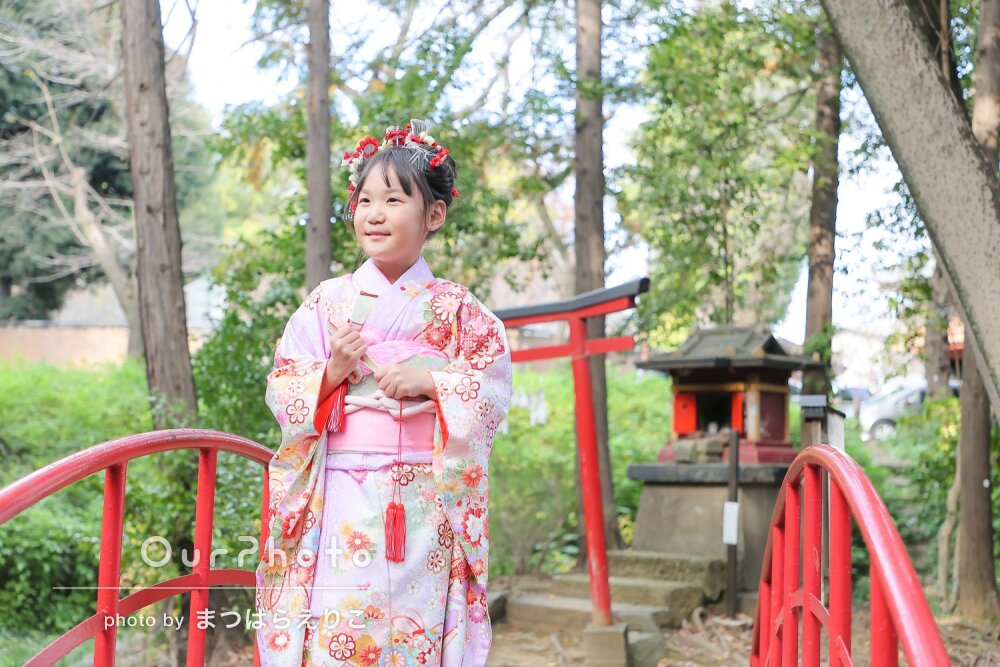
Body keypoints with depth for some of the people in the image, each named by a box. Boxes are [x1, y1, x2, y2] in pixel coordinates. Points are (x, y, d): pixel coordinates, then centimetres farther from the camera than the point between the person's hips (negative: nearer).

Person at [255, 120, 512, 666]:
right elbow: (280, 392, 5)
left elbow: (493, 394, 2)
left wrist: (429, 381, -12)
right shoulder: (326, 303, 7)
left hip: (424, 511, 0)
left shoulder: (457, 309, 5)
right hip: (340, 505, 0)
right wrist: (332, 372, -12)